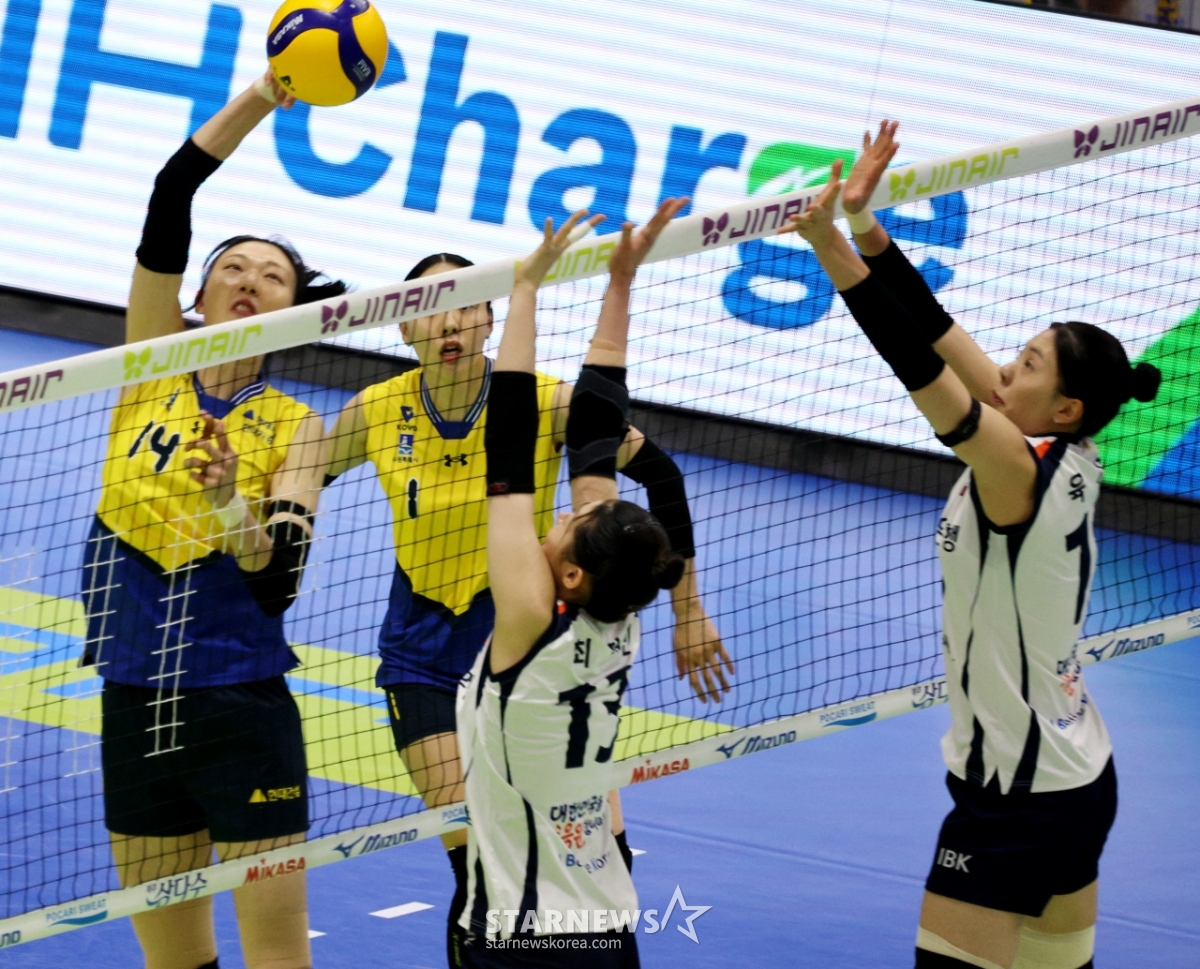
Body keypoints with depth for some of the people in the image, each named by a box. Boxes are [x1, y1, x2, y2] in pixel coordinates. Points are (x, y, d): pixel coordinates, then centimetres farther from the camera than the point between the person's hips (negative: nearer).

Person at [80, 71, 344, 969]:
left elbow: (279, 586, -13)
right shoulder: (153, 366, 5)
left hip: (243, 709, -3)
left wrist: (234, 505, -32)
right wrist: (264, 94, -16)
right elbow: (167, 207, -7)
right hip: (136, 703, 3)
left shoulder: (294, 427, -1)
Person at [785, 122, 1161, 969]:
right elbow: (938, 330, 2)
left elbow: (920, 363, -29)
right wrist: (864, 221, -2)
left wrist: (834, 250, -32)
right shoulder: (1069, 461, 3)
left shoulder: (1019, 474, -19)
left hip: (1017, 798, -9)